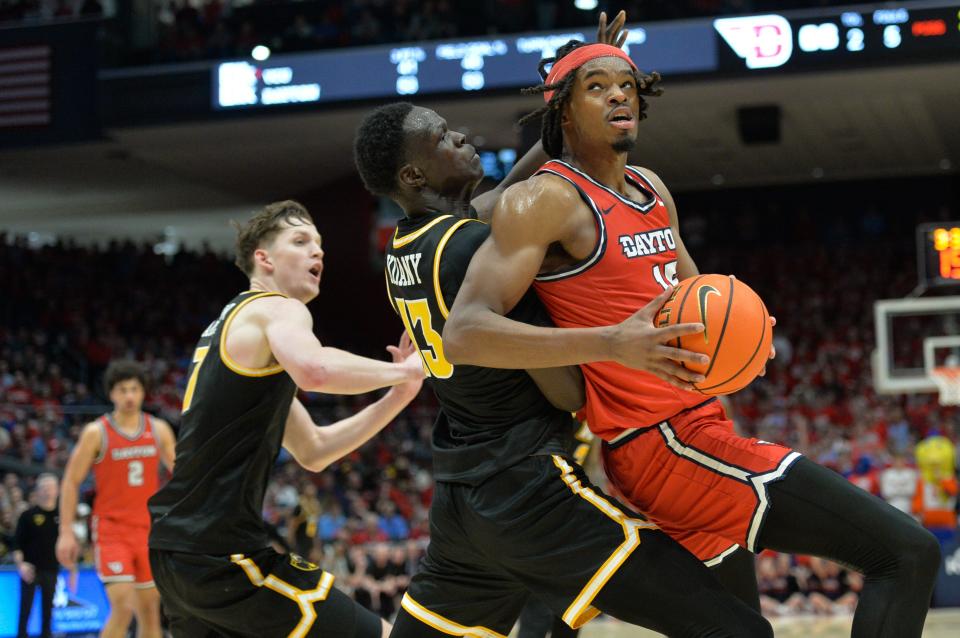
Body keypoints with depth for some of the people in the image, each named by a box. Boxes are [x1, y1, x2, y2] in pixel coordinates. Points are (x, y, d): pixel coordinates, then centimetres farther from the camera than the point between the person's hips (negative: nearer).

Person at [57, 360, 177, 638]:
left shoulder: (159, 429, 5)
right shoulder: (96, 433, -5)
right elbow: (71, 482, -2)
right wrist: (66, 532, -7)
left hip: (149, 529, 4)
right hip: (111, 529, -4)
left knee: (150, 609, 7)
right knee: (123, 607, -16)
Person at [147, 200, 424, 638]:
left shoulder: (232, 323, 23)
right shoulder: (278, 308, -5)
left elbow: (312, 451, 25)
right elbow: (314, 370, -33)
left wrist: (397, 397, 15)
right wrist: (403, 371, -16)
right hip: (222, 555, -10)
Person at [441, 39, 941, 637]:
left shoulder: (652, 189, 16)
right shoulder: (546, 199, -10)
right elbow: (464, 332, -20)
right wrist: (611, 343, -32)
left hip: (696, 426, 9)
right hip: (668, 439, -9)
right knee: (909, 552, -14)